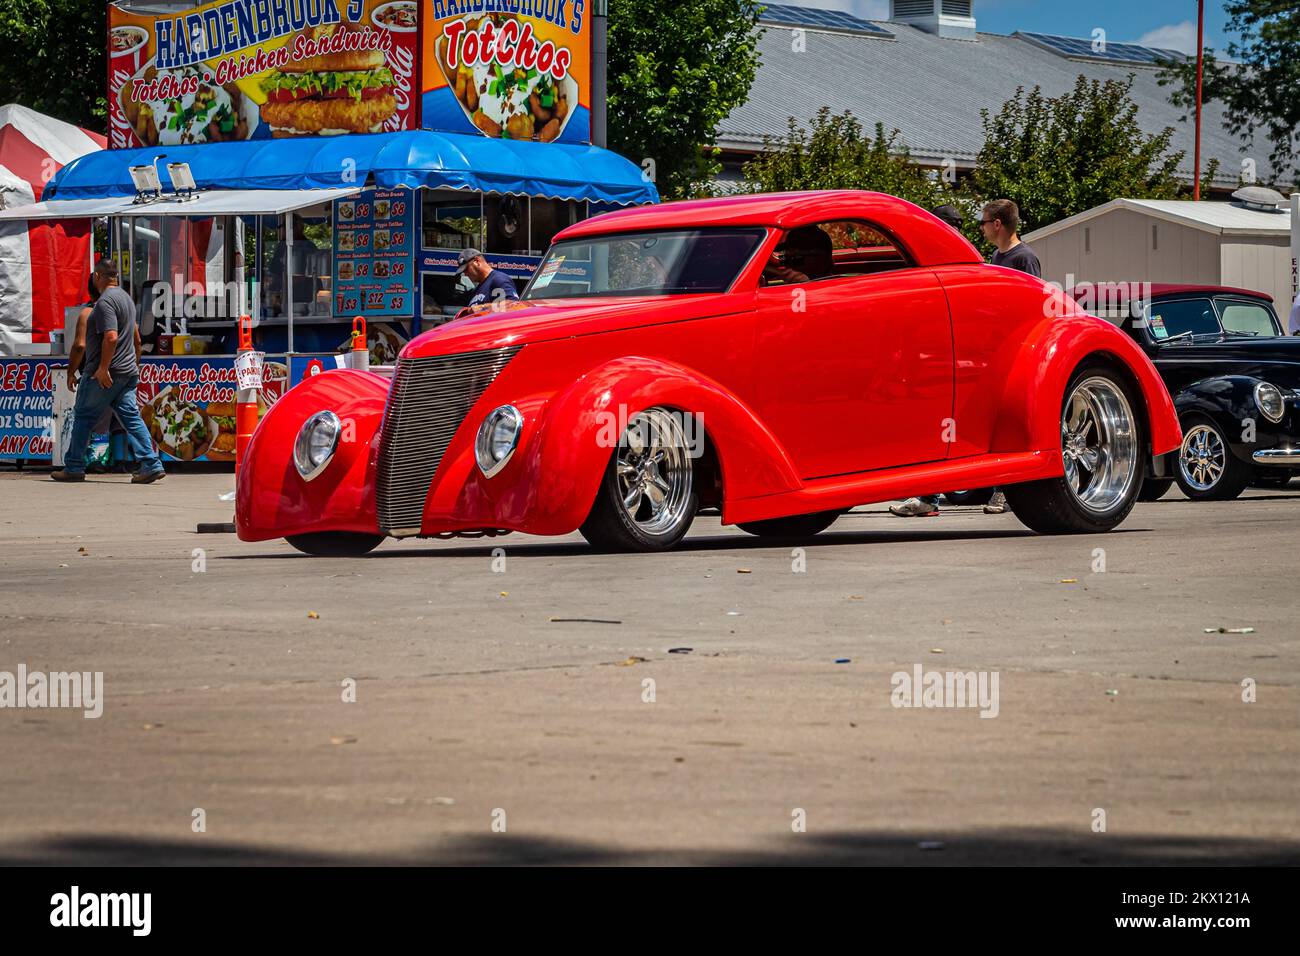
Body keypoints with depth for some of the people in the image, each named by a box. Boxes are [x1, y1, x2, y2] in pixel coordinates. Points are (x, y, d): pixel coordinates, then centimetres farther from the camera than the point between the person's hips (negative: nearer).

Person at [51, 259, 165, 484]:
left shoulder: (106, 301, -14)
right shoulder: (126, 298, 17)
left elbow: (111, 337, -25)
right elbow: (136, 337, 25)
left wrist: (103, 368, -22)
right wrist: (135, 364, 32)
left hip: (105, 375, -9)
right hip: (127, 372, 9)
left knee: (83, 416, 3)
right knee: (131, 417, 3)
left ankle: (74, 468, 8)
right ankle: (151, 464, -8)